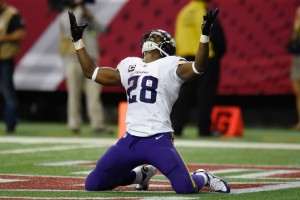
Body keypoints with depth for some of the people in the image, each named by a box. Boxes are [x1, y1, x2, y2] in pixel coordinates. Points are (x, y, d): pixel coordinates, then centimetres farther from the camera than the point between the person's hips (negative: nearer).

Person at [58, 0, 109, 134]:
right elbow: (72, 26, -20)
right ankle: (74, 124, 2)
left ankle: (97, 124, -8)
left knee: (94, 93, -4)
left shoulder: (86, 15, 19)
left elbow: (102, 30, 12)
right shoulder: (66, 15, 2)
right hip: (74, 59, -5)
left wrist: (91, 18, -3)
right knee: (74, 94, -3)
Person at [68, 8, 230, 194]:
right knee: (93, 185, 4)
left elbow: (197, 68, -18)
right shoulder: (130, 65, 19)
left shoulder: (170, 65, 1)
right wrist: (78, 40, 22)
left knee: (185, 188, -23)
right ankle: (141, 174, 27)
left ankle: (202, 177, 16)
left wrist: (205, 35, -27)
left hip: (159, 141, -6)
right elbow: (92, 72, 24)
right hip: (129, 141, 6)